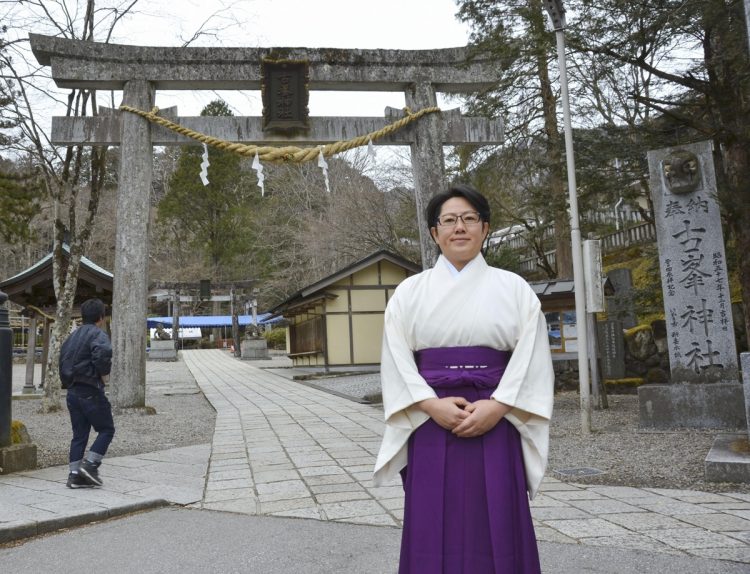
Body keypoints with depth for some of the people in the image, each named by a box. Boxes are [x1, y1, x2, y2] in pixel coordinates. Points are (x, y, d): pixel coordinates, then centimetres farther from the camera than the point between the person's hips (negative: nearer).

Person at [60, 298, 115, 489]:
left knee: (79, 434, 11)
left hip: (72, 392, 8)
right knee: (106, 429, 4)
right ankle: (90, 464, -6)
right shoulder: (98, 334, -11)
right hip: (90, 392, -8)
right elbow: (103, 353, -31)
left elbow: (62, 359, 22)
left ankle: (75, 474, 10)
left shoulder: (72, 335, 16)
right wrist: (104, 373, -17)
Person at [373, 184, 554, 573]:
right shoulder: (410, 291, 8)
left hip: (496, 422, 0)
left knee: (498, 530, 4)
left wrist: (497, 406, -14)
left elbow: (532, 357, -1)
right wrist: (432, 405, -13)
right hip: (431, 424, 1)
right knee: (435, 529, 5)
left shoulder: (513, 288, 6)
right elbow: (396, 361, 2)